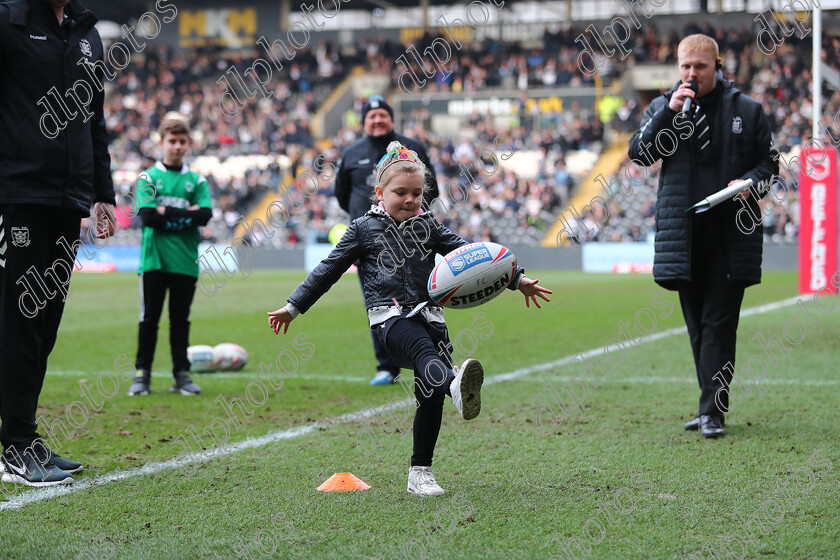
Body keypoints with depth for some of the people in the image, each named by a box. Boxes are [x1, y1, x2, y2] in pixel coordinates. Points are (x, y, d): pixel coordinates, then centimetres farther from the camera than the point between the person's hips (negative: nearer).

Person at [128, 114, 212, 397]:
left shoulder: (197, 180, 11)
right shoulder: (149, 177, 5)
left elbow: (205, 214, -4)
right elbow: (147, 215, -9)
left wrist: (166, 212, -11)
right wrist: (186, 214, -9)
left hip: (185, 262, 2)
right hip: (154, 259, -2)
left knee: (181, 320, 6)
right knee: (149, 318, 0)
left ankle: (181, 374, 11)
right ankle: (142, 374, 6)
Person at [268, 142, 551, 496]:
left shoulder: (427, 225, 18)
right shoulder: (364, 229, 11)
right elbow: (329, 269, 15)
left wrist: (517, 278, 15)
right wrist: (293, 306, 13)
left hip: (428, 314, 4)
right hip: (390, 316, -4)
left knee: (430, 397, -3)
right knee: (423, 350, -36)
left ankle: (420, 473, 8)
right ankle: (456, 385, -70)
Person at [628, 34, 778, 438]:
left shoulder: (746, 110, 5)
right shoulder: (662, 107, 9)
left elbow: (769, 161, 10)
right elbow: (639, 154, -3)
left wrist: (750, 183, -11)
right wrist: (669, 112, -12)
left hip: (731, 234, -3)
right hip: (683, 233, 3)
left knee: (719, 323, -7)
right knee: (697, 325, 10)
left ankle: (712, 412, -7)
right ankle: (713, 404, 21)